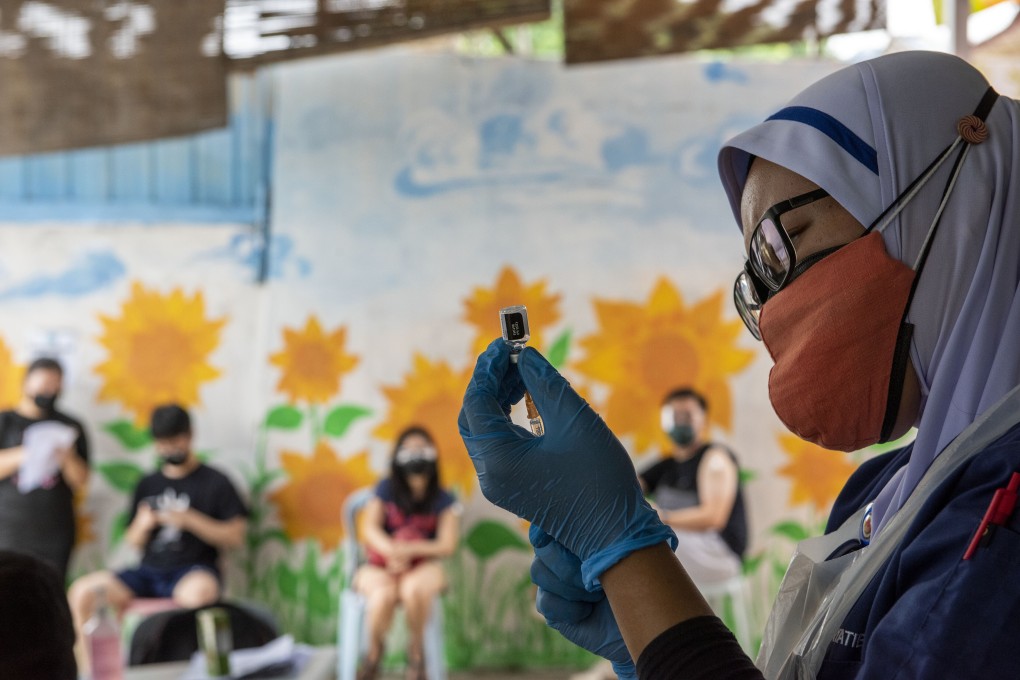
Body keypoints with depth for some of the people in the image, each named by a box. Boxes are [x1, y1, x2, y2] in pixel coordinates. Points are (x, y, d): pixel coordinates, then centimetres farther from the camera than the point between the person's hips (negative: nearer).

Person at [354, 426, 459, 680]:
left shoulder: (441, 500, 4)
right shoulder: (386, 489, 5)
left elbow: (448, 545, -4)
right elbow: (371, 529, -5)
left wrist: (408, 549, -19)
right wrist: (392, 551, -25)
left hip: (422, 567, 0)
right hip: (380, 566, 0)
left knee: (413, 589, -38)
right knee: (384, 594, -37)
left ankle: (416, 650, -10)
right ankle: (374, 652, -6)